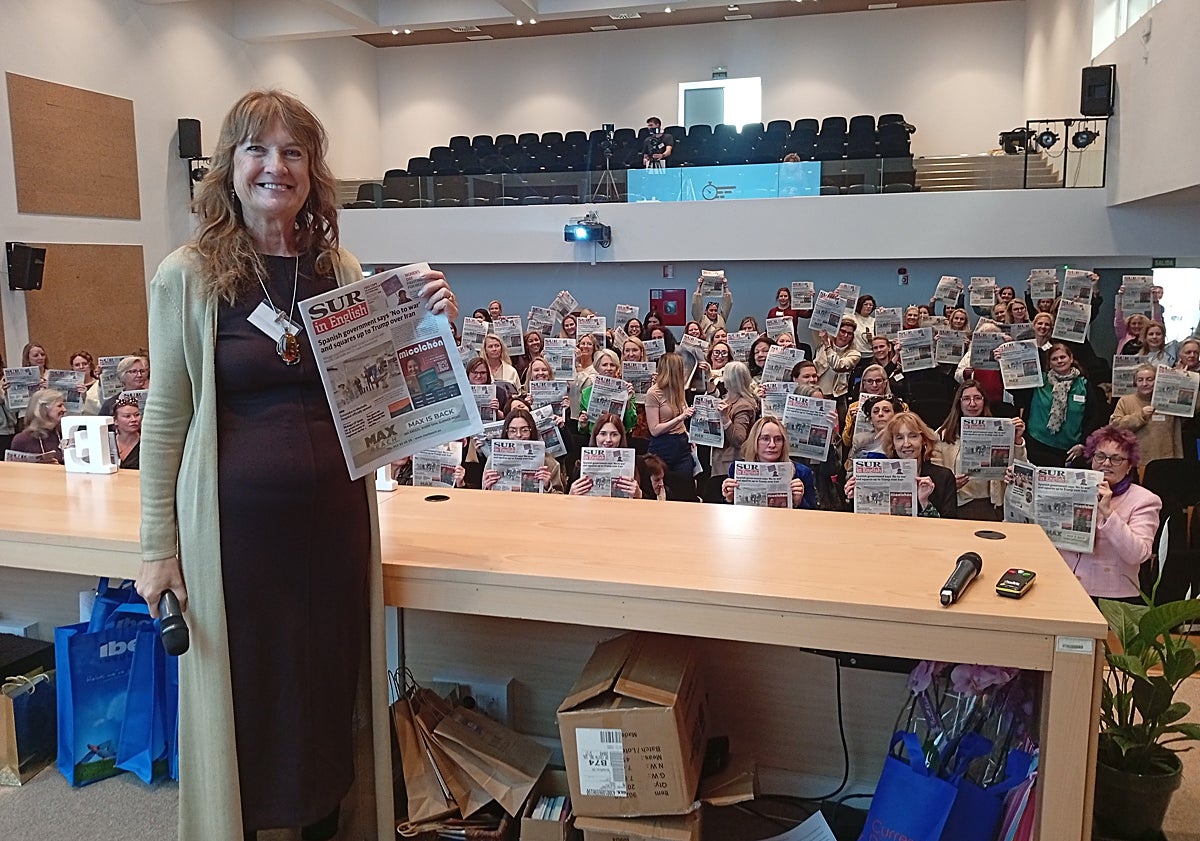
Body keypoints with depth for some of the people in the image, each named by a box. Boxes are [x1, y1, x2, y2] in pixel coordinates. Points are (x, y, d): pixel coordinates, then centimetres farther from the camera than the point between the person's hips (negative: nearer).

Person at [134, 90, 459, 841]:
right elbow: (166, 419, -3)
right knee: (242, 700, 13)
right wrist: (159, 546, -2)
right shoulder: (188, 276, -6)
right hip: (236, 522, -3)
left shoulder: (340, 269, 2)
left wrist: (438, 327, -7)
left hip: (335, 517, 3)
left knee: (333, 690, 17)